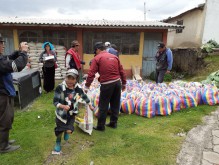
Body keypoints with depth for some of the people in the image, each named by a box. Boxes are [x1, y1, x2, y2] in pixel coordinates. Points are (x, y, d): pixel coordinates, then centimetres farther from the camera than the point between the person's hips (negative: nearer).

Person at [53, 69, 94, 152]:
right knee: (60, 130, 14)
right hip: (61, 113, -1)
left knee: (69, 130, -5)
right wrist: (63, 106, -38)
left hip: (72, 113, 2)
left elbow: (84, 96, 6)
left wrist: (90, 105, 17)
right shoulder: (60, 88, -24)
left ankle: (67, 131, 35)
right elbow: (55, 102, -20)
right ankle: (58, 142, 47)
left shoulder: (78, 88, -13)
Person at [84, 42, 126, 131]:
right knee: (115, 104, 16)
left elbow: (91, 73, -7)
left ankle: (101, 126, 17)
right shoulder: (115, 57, 13)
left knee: (103, 106, 6)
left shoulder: (97, 58, -1)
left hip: (107, 84, -5)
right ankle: (113, 123, 29)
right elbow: (122, 71, 13)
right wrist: (124, 83, 21)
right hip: (117, 82, 6)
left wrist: (87, 86, -2)